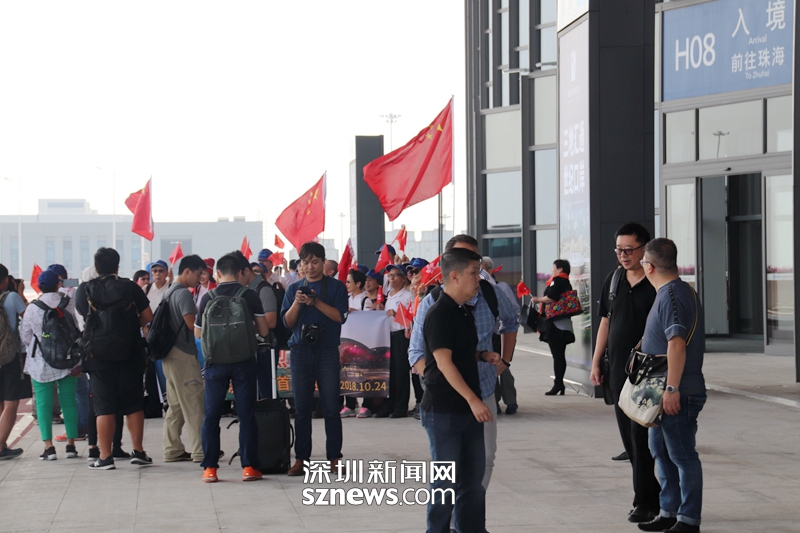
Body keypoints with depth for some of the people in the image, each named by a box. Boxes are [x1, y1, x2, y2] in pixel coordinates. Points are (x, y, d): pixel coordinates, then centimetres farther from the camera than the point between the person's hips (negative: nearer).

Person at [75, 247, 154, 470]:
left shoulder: (84, 291, -3)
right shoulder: (130, 287, -3)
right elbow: (148, 318, -2)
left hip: (98, 356, 0)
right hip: (129, 355, 0)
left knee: (104, 407, 2)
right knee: (134, 405, 10)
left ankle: (105, 457, 0)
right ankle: (138, 451, 10)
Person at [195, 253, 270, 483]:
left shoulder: (208, 298, 0)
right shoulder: (249, 295, -3)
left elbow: (198, 332, 10)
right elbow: (264, 330, -2)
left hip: (216, 363, 1)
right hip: (243, 362, -1)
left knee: (211, 416, 6)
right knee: (246, 415, 4)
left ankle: (209, 468, 5)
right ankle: (249, 466, 2)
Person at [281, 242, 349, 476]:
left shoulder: (336, 287, 6)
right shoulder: (294, 289, 13)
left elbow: (340, 316, -6)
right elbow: (287, 321, 7)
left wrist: (316, 302, -16)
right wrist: (297, 303, -10)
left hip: (327, 350, -2)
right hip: (301, 350, 2)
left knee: (331, 406, -3)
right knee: (301, 407, 2)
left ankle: (334, 457, 1)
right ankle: (301, 458, 5)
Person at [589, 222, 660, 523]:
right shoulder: (613, 280, 10)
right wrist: (596, 362, 14)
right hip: (618, 369, 6)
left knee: (641, 437, -7)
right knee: (629, 438, 9)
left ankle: (645, 502, 0)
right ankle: (655, 494, 19)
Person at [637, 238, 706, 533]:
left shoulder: (671, 296, -18)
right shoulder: (682, 291, 15)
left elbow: (677, 344, -26)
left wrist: (672, 389, -26)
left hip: (678, 394, -11)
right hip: (664, 391, 11)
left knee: (682, 454, -4)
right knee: (661, 450, 18)